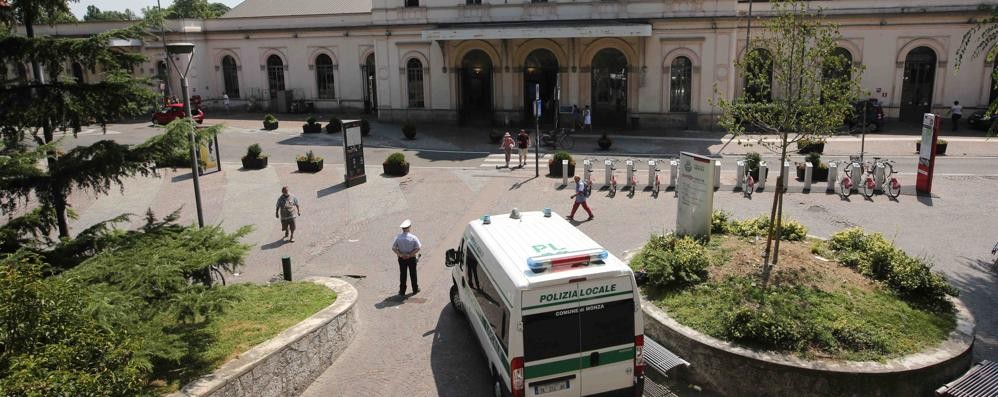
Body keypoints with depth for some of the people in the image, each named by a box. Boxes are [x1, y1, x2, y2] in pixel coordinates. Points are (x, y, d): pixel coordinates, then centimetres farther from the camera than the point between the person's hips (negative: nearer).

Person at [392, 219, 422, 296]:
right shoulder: (413, 237, -15)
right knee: (413, 274, 14)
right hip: (412, 258, -1)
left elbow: (393, 248, -10)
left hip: (402, 258, 1)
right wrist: (410, 255, -15)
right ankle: (415, 290, 27)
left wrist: (400, 254, -13)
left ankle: (402, 291, 17)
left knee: (402, 274, 11)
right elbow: (418, 248, -18)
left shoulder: (398, 237, -10)